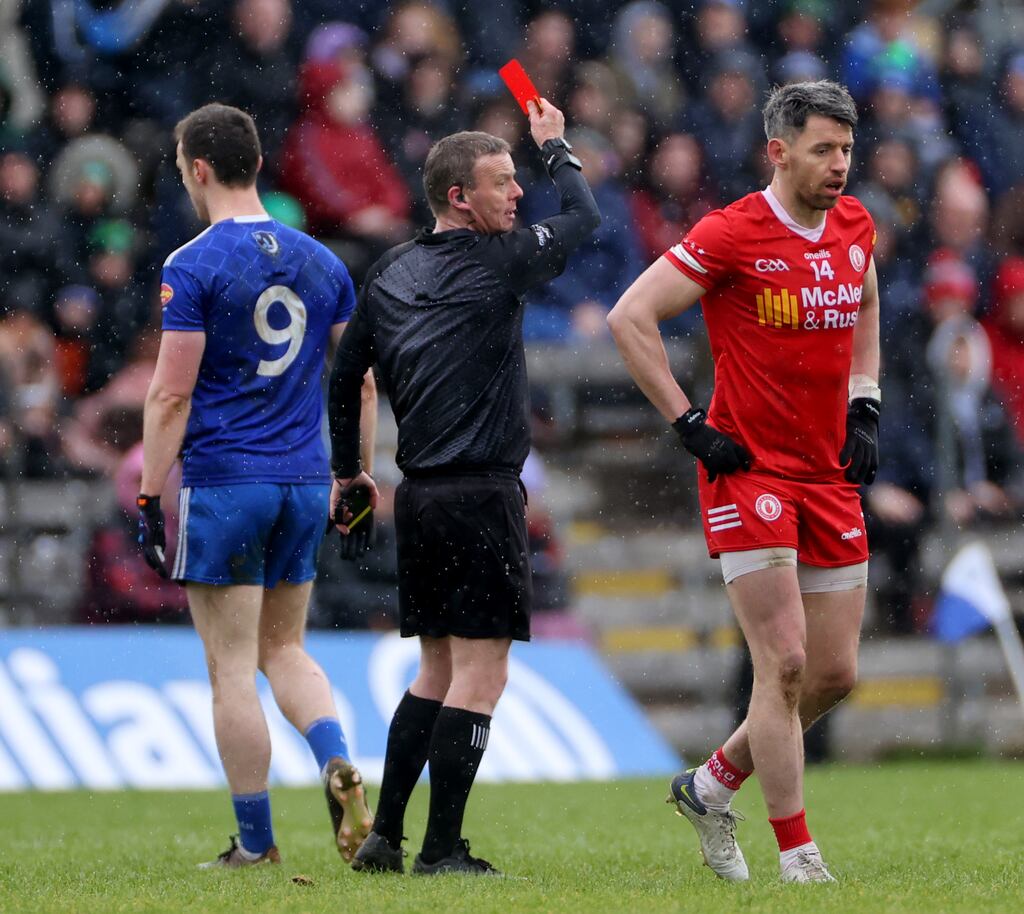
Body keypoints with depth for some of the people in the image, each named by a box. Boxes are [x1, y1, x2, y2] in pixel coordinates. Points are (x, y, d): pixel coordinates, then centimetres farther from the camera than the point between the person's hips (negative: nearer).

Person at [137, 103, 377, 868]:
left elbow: (171, 395, -12)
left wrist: (149, 498, -7)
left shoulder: (193, 267, -10)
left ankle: (256, 843, 4)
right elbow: (360, 382, 12)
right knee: (286, 649, 18)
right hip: (304, 483, 6)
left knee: (232, 669, 1)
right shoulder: (320, 262, 8)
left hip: (223, 484, -6)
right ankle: (339, 766, -7)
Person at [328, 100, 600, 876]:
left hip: (418, 495, 7)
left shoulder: (390, 275, 11)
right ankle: (442, 851, -7)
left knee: (437, 670, 15)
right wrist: (556, 148, 25)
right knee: (481, 675, -4)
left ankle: (383, 836, 12)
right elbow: (586, 218, 8)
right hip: (482, 493, -7)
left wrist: (348, 471, 29)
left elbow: (345, 375, 18)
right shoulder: (499, 262, -7)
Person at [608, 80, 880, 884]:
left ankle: (712, 786, 27)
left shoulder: (855, 226, 7)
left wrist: (864, 404, 13)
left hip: (830, 473, 7)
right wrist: (690, 425, -13)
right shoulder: (731, 235, -12)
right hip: (749, 473, -7)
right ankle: (795, 851, -4)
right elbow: (630, 317, -11)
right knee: (784, 663, -11)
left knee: (835, 673, 7)